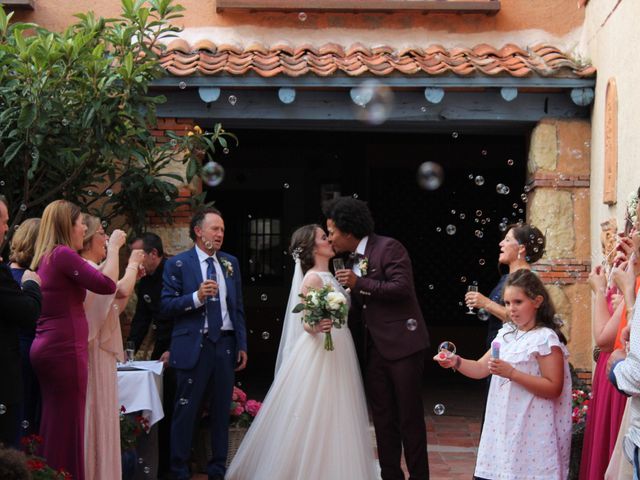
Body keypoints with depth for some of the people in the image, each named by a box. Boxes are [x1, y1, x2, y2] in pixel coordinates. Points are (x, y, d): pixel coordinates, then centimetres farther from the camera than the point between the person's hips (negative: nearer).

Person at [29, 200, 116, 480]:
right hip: (64, 350, -10)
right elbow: (107, 284, -19)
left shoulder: (44, 258, 16)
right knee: (67, 425, -6)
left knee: (53, 424, 12)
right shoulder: (63, 254, -13)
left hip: (47, 349, 10)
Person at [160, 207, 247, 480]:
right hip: (193, 346, -4)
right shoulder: (177, 264, 0)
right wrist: (196, 297, -21)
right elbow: (167, 305, -6)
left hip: (226, 345, 4)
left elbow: (238, 307, 14)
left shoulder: (231, 263, 13)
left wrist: (242, 345, 10)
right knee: (186, 411, -1)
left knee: (221, 412, 10)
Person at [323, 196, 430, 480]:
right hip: (375, 348, 7)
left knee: (410, 416, 1)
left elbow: (402, 287, -19)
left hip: (403, 344, -7)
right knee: (383, 419, 9)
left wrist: (360, 283, -18)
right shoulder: (353, 262, 15)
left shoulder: (388, 247, -8)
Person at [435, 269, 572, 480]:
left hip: (531, 432, -7)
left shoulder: (546, 339, -12)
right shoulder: (506, 334, 12)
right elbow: (481, 368, 12)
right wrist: (457, 362, -8)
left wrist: (512, 373, -23)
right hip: (504, 426, 7)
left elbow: (553, 388, -16)